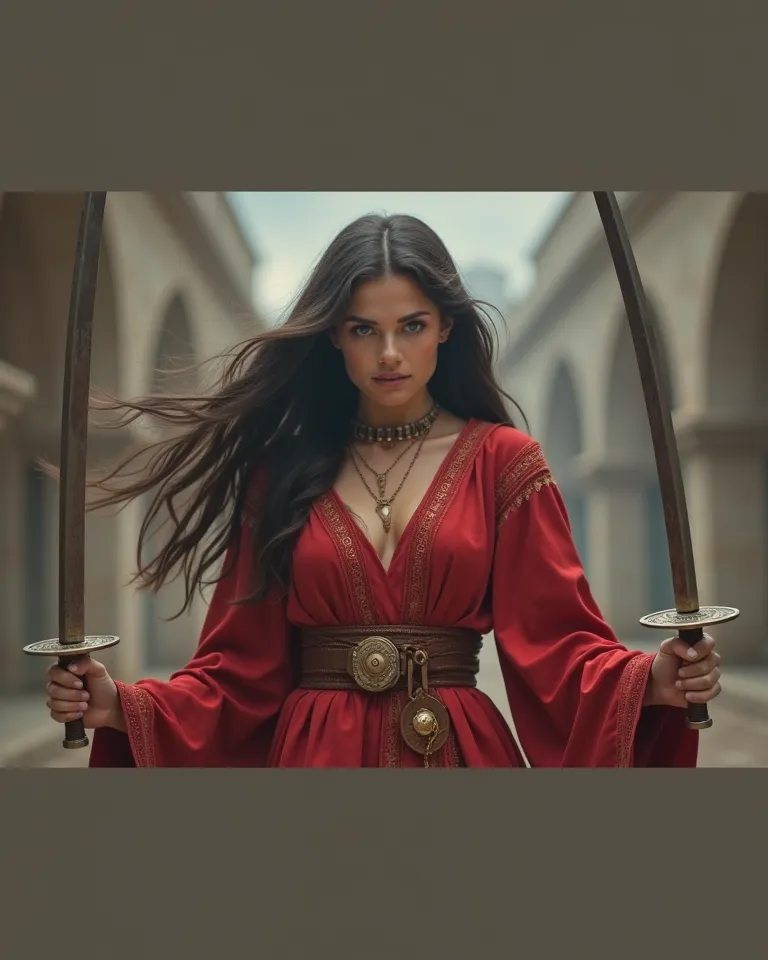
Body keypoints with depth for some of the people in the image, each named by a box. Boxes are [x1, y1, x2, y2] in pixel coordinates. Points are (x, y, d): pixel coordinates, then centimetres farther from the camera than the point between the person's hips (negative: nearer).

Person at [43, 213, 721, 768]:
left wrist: (649, 681, -24)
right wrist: (122, 707, -14)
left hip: (459, 749, -1)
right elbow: (243, 668, 1)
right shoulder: (283, 471, 3)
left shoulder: (501, 461, -1)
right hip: (314, 749, 1)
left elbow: (555, 641, -6)